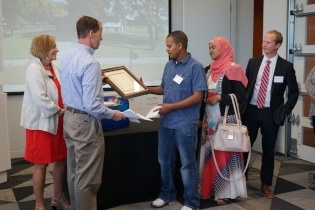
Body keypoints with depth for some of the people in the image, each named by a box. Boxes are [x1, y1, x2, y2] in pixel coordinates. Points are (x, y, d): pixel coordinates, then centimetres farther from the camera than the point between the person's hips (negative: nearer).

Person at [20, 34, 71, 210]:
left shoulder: (55, 67, 7)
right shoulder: (34, 69, -16)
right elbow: (40, 99, -24)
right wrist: (61, 110, -18)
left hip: (57, 122, 7)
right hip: (41, 123, -7)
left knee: (61, 160, 15)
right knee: (41, 165, 4)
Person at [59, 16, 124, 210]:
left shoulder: (67, 59, 6)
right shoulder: (90, 63, -22)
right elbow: (92, 105, -25)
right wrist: (112, 114, -9)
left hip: (70, 118, 10)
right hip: (85, 122, -9)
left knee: (74, 173, 19)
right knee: (87, 177, 3)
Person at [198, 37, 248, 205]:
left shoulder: (233, 69, -9)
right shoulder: (208, 70, 12)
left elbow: (241, 95, -12)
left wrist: (219, 98, -18)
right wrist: (201, 116, 13)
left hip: (226, 118, -7)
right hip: (209, 118, 7)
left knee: (224, 152, -1)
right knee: (209, 152, 9)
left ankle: (224, 191, 10)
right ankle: (210, 188, 20)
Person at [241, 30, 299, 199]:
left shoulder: (286, 66, -4)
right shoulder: (253, 62, 4)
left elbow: (294, 92, 1)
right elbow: (245, 86, 8)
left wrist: (284, 111, -7)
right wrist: (242, 106, 1)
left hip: (271, 114, -2)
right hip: (251, 110, 2)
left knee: (268, 150, 8)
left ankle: (266, 184, 23)